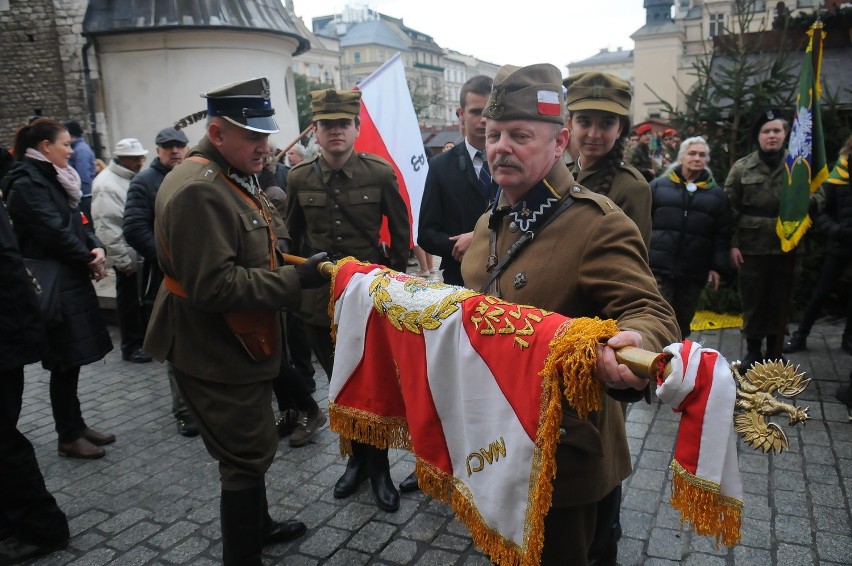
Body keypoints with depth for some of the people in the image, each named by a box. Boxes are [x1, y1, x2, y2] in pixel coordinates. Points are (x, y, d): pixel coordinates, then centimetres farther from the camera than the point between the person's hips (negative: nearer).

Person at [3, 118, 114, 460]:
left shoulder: (52, 178, 15)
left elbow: (76, 220, 13)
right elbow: (54, 231, -19)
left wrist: (97, 249, -5)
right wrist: (90, 260, -7)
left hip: (70, 278, 9)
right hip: (53, 283, -9)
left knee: (71, 359, 14)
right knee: (65, 361, -1)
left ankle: (76, 426, 25)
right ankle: (69, 437, 11)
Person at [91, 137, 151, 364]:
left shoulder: (135, 178, 11)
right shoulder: (107, 184, -14)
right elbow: (107, 225, -18)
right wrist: (121, 258, -18)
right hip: (128, 254, -7)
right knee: (129, 300, 4)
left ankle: (144, 340, 29)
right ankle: (131, 346, 17)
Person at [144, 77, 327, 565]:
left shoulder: (236, 177, 10)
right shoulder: (197, 190, -24)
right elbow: (214, 286, -30)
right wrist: (296, 280, -27)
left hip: (242, 344, 10)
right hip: (216, 355, -10)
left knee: (253, 446, 24)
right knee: (248, 455, 1)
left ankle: (257, 524, 45)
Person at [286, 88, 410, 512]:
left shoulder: (380, 172, -8)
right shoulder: (300, 178, -1)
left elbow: (401, 232, 2)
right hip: (320, 301, 3)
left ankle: (379, 468, 23)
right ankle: (357, 458, 32)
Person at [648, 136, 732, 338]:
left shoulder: (717, 194, 10)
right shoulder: (659, 185, 5)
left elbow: (722, 235, 7)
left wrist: (717, 267, 1)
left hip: (694, 273, 2)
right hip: (658, 268, -2)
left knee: (682, 323, 12)